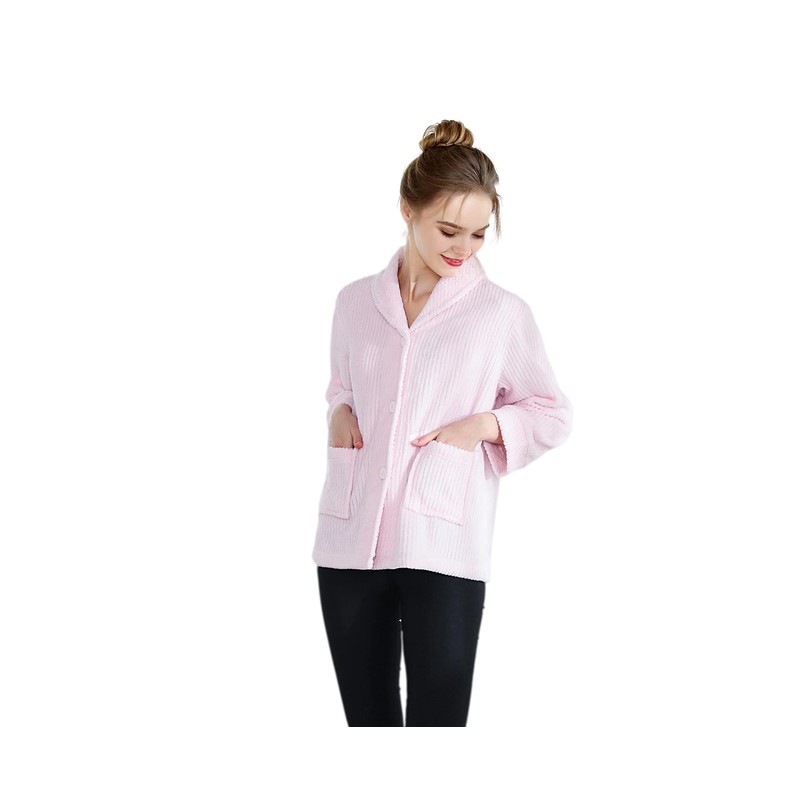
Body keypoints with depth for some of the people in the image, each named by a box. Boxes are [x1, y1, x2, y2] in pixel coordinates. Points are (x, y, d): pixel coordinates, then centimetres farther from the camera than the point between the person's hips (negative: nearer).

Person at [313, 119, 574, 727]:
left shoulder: (502, 313, 1)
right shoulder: (356, 302, 10)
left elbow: (553, 415, 10)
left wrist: (484, 425, -9)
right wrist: (338, 412, 4)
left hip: (443, 546, -3)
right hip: (351, 539, 3)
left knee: (438, 718, -6)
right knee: (367, 720, 10)